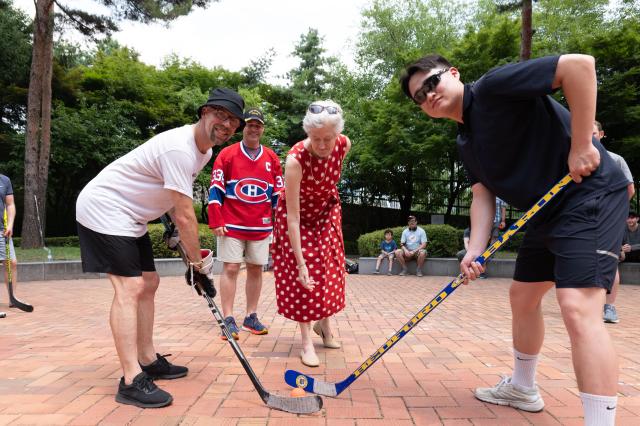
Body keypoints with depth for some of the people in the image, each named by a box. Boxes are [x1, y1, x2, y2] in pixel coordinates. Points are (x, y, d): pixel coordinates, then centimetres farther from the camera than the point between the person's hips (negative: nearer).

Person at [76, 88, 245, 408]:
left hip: (129, 216, 10)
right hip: (104, 210, -10)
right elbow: (185, 216, -26)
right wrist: (199, 263, -18)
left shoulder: (204, 151, 6)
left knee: (148, 283, 9)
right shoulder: (180, 148, -27)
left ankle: (148, 361, 20)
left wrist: (177, 232, 8)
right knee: (129, 288, -17)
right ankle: (131, 382, -14)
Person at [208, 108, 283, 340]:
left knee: (256, 269, 8)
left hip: (261, 227, 3)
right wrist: (216, 222, -8)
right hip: (232, 225, -3)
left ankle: (251, 317, 19)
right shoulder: (227, 154, 1)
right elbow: (216, 190, -2)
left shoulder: (272, 158, 9)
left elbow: (278, 193, 10)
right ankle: (228, 320, 6)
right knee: (230, 268, -2)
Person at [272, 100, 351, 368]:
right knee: (300, 277, -6)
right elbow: (293, 217, -35)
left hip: (326, 210, 5)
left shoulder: (344, 145, -24)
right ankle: (307, 342, 4)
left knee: (329, 270, 9)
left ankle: (324, 324, 30)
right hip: (298, 215, -4)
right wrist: (300, 263, -36)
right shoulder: (296, 158, -37)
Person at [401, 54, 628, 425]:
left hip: (590, 195, -10)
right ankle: (523, 388, 37)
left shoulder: (492, 87, -15)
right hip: (548, 211, 10)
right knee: (523, 297, 18)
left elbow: (579, 64, -23)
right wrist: (476, 249, -9)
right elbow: (483, 194, 6)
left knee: (578, 308, -22)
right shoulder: (466, 143, 11)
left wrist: (581, 145, -23)